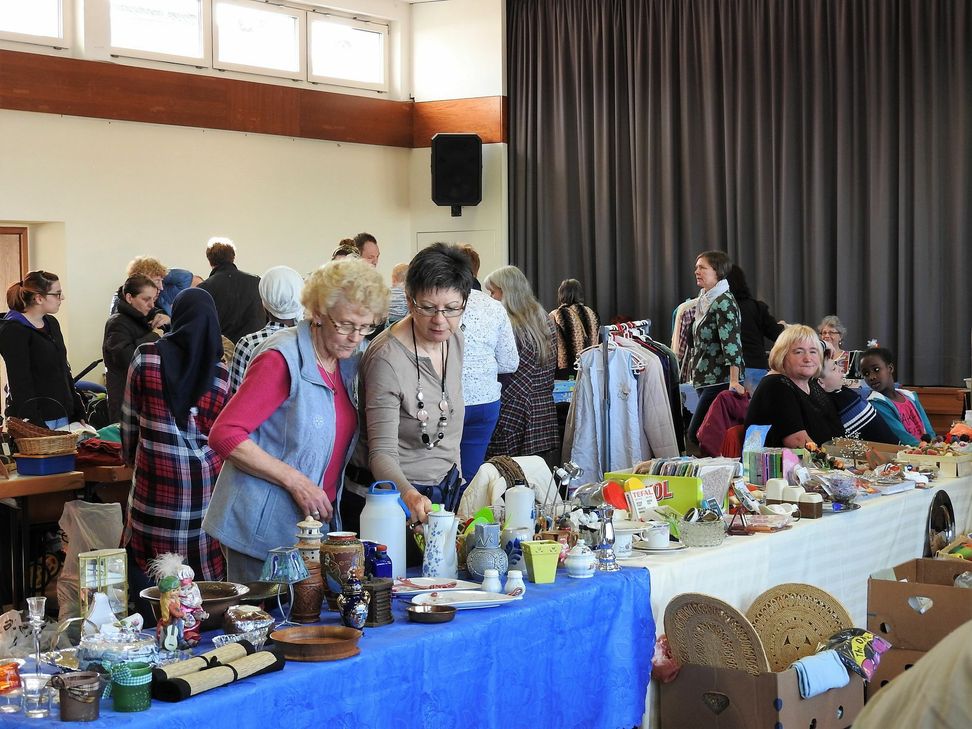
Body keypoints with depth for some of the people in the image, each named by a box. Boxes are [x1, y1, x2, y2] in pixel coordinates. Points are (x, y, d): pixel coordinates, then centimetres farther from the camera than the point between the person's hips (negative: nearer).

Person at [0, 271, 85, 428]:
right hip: (37, 418, -7)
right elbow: (20, 383, -15)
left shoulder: (52, 323, 15)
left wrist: (78, 413, 16)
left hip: (63, 415, 7)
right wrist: (34, 425, -20)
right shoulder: (14, 330, -10)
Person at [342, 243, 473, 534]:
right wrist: (408, 495, -43)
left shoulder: (454, 339, 1)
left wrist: (453, 474, 17)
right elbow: (382, 452, -26)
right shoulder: (387, 359, -24)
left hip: (442, 489, 7)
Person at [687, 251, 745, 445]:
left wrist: (734, 380, -28)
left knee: (696, 434, -15)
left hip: (720, 382, -9)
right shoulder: (704, 301, 17)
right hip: (706, 381, 9)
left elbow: (732, 342, -20)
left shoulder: (724, 302, -11)